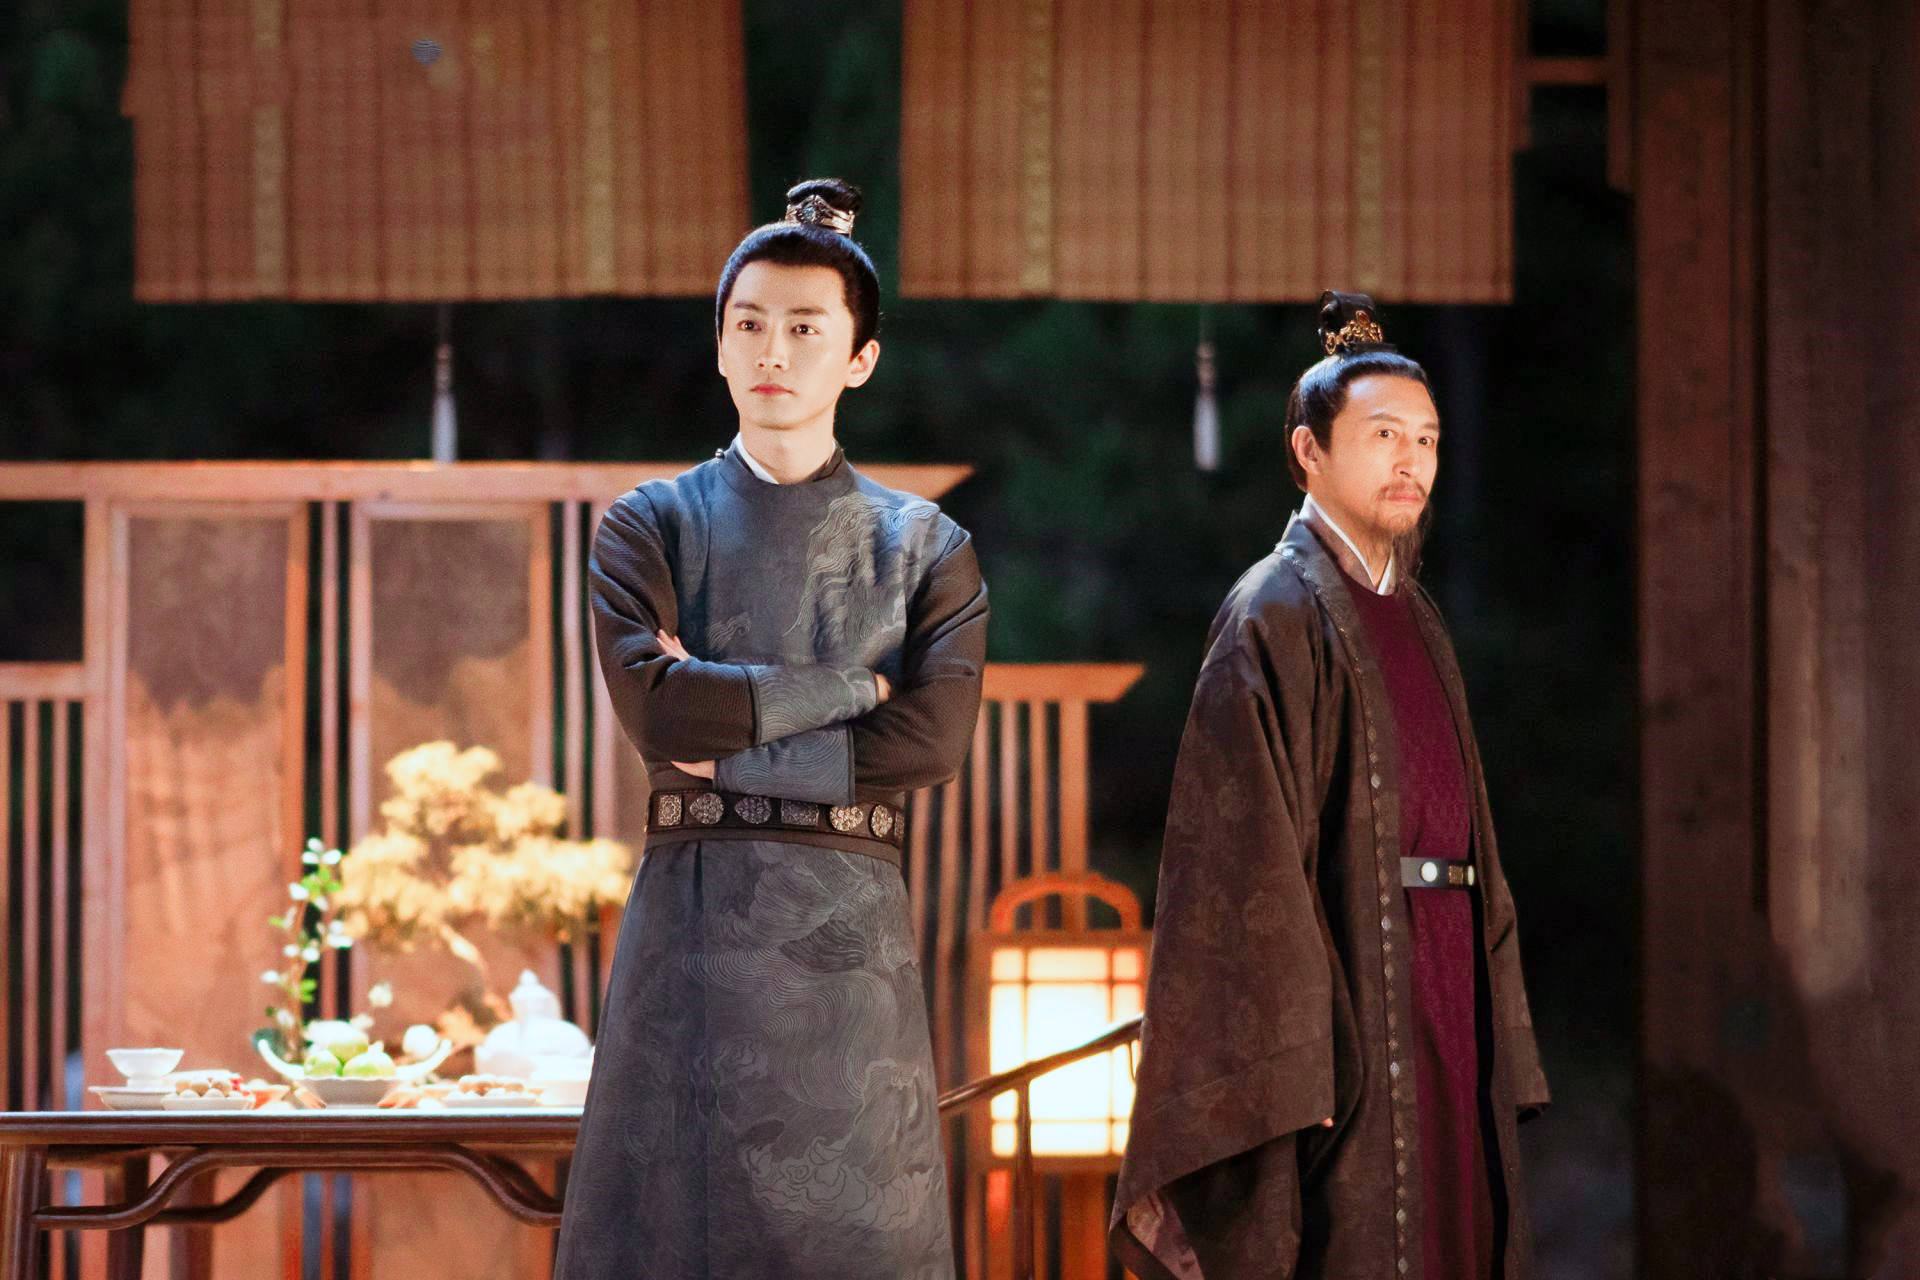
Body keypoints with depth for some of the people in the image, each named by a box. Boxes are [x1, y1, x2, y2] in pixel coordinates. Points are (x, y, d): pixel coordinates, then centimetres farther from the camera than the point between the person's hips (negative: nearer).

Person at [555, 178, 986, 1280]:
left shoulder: (924, 547, 10)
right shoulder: (653, 526, 9)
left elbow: (932, 742, -5)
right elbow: (658, 706, -7)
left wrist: (729, 752, -7)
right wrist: (846, 686, -4)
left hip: (849, 936, 0)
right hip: (692, 920, 0)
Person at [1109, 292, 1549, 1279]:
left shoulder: (1414, 622, 18)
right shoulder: (1276, 614, -7)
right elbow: (1248, 850, -13)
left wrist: (1488, 1028, 14)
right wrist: (1300, 1044, -20)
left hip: (1438, 989, 8)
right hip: (1344, 986, -8)